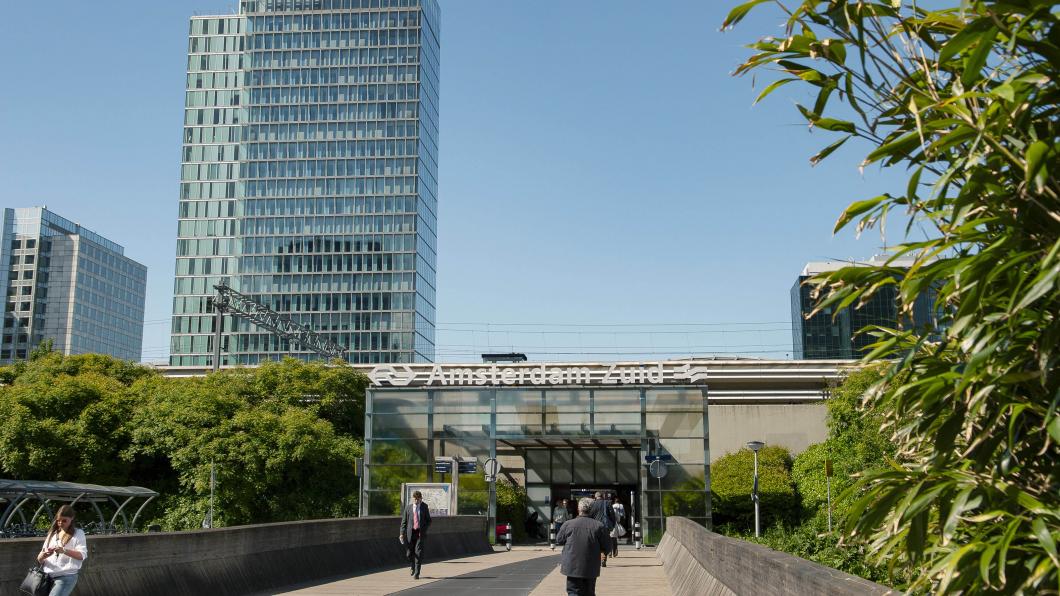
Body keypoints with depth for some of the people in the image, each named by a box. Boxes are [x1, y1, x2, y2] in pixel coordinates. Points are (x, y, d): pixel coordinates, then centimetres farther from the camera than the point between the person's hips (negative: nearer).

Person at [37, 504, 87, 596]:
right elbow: (40, 560, 13)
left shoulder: (78, 533, 2)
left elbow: (82, 555, -12)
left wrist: (64, 550, -28)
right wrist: (42, 556, -12)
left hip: (66, 577, -6)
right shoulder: (52, 534, 16)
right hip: (48, 577, 6)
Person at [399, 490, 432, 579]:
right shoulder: (408, 507, 2)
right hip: (410, 532, 1)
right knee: (409, 552, 7)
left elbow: (428, 520, 9)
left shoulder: (424, 507, 3)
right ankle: (412, 567, 37)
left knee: (418, 553, -10)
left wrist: (424, 529, -7)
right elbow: (404, 521, 5)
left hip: (420, 533, -1)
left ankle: (417, 573, -5)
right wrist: (402, 533, -5)